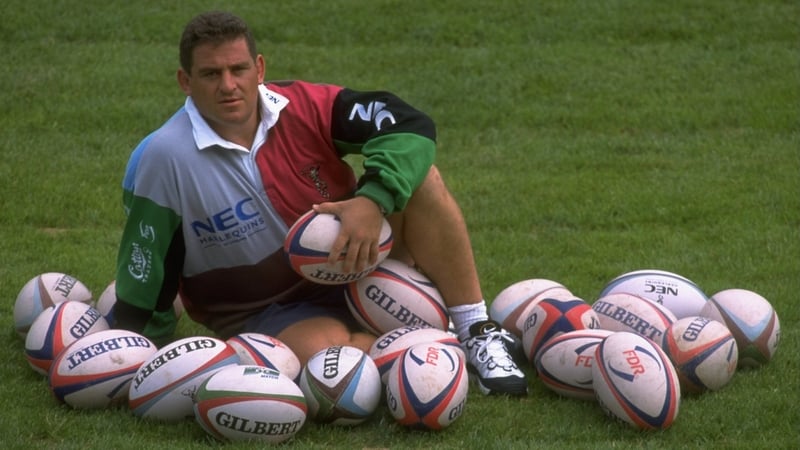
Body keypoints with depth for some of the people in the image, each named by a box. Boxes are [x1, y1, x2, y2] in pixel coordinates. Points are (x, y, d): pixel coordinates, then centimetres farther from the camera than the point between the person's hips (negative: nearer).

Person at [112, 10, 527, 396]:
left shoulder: (304, 107, -11)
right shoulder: (162, 158, -15)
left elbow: (411, 128, -17)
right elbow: (142, 282, -8)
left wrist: (373, 199, -33)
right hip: (268, 314, -3)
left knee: (419, 179, -21)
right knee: (325, 352, -38)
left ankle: (478, 334, -17)